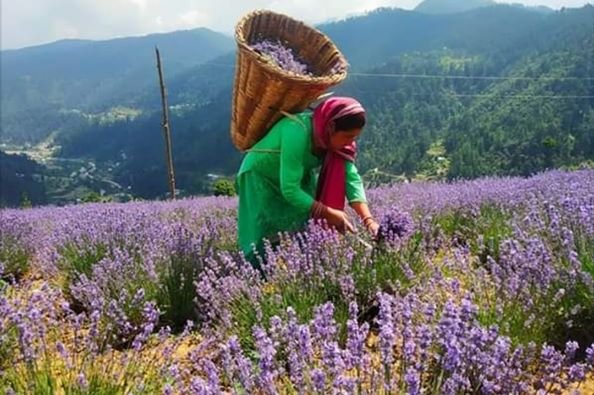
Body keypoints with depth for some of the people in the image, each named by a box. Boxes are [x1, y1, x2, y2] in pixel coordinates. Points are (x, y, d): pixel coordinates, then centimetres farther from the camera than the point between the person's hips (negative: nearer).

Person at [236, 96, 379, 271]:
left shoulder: (333, 136, -15)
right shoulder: (297, 132, -37)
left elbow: (351, 177, -19)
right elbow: (289, 190, -35)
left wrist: (368, 220, -29)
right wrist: (328, 213, -32)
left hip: (299, 179, 7)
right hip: (260, 180, -6)